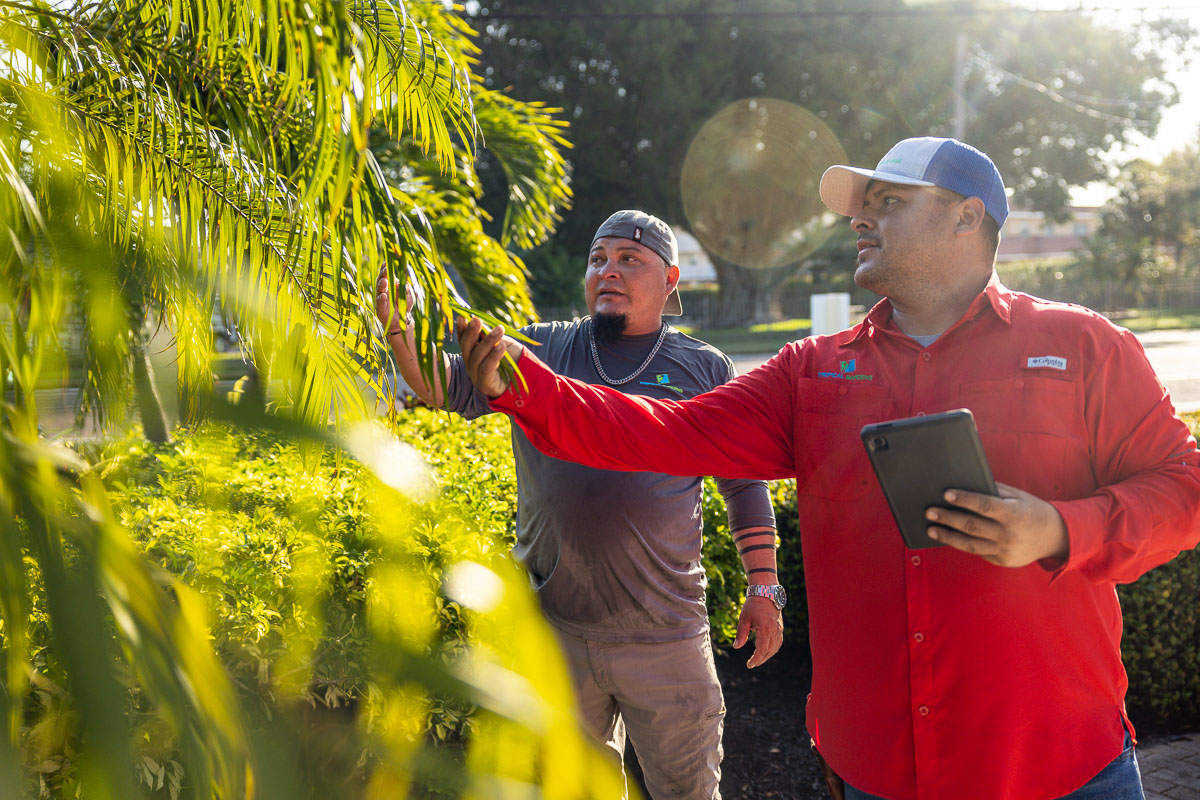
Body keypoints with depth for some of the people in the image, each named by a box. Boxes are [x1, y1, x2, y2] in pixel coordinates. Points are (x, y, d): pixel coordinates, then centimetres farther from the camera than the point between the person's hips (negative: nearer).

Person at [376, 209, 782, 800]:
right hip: (555, 630, 2)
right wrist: (399, 327, -21)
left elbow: (745, 484, 9)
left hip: (665, 637, -1)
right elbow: (448, 387, -2)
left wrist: (764, 589, 4)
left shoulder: (704, 368, 5)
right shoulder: (540, 350, 6)